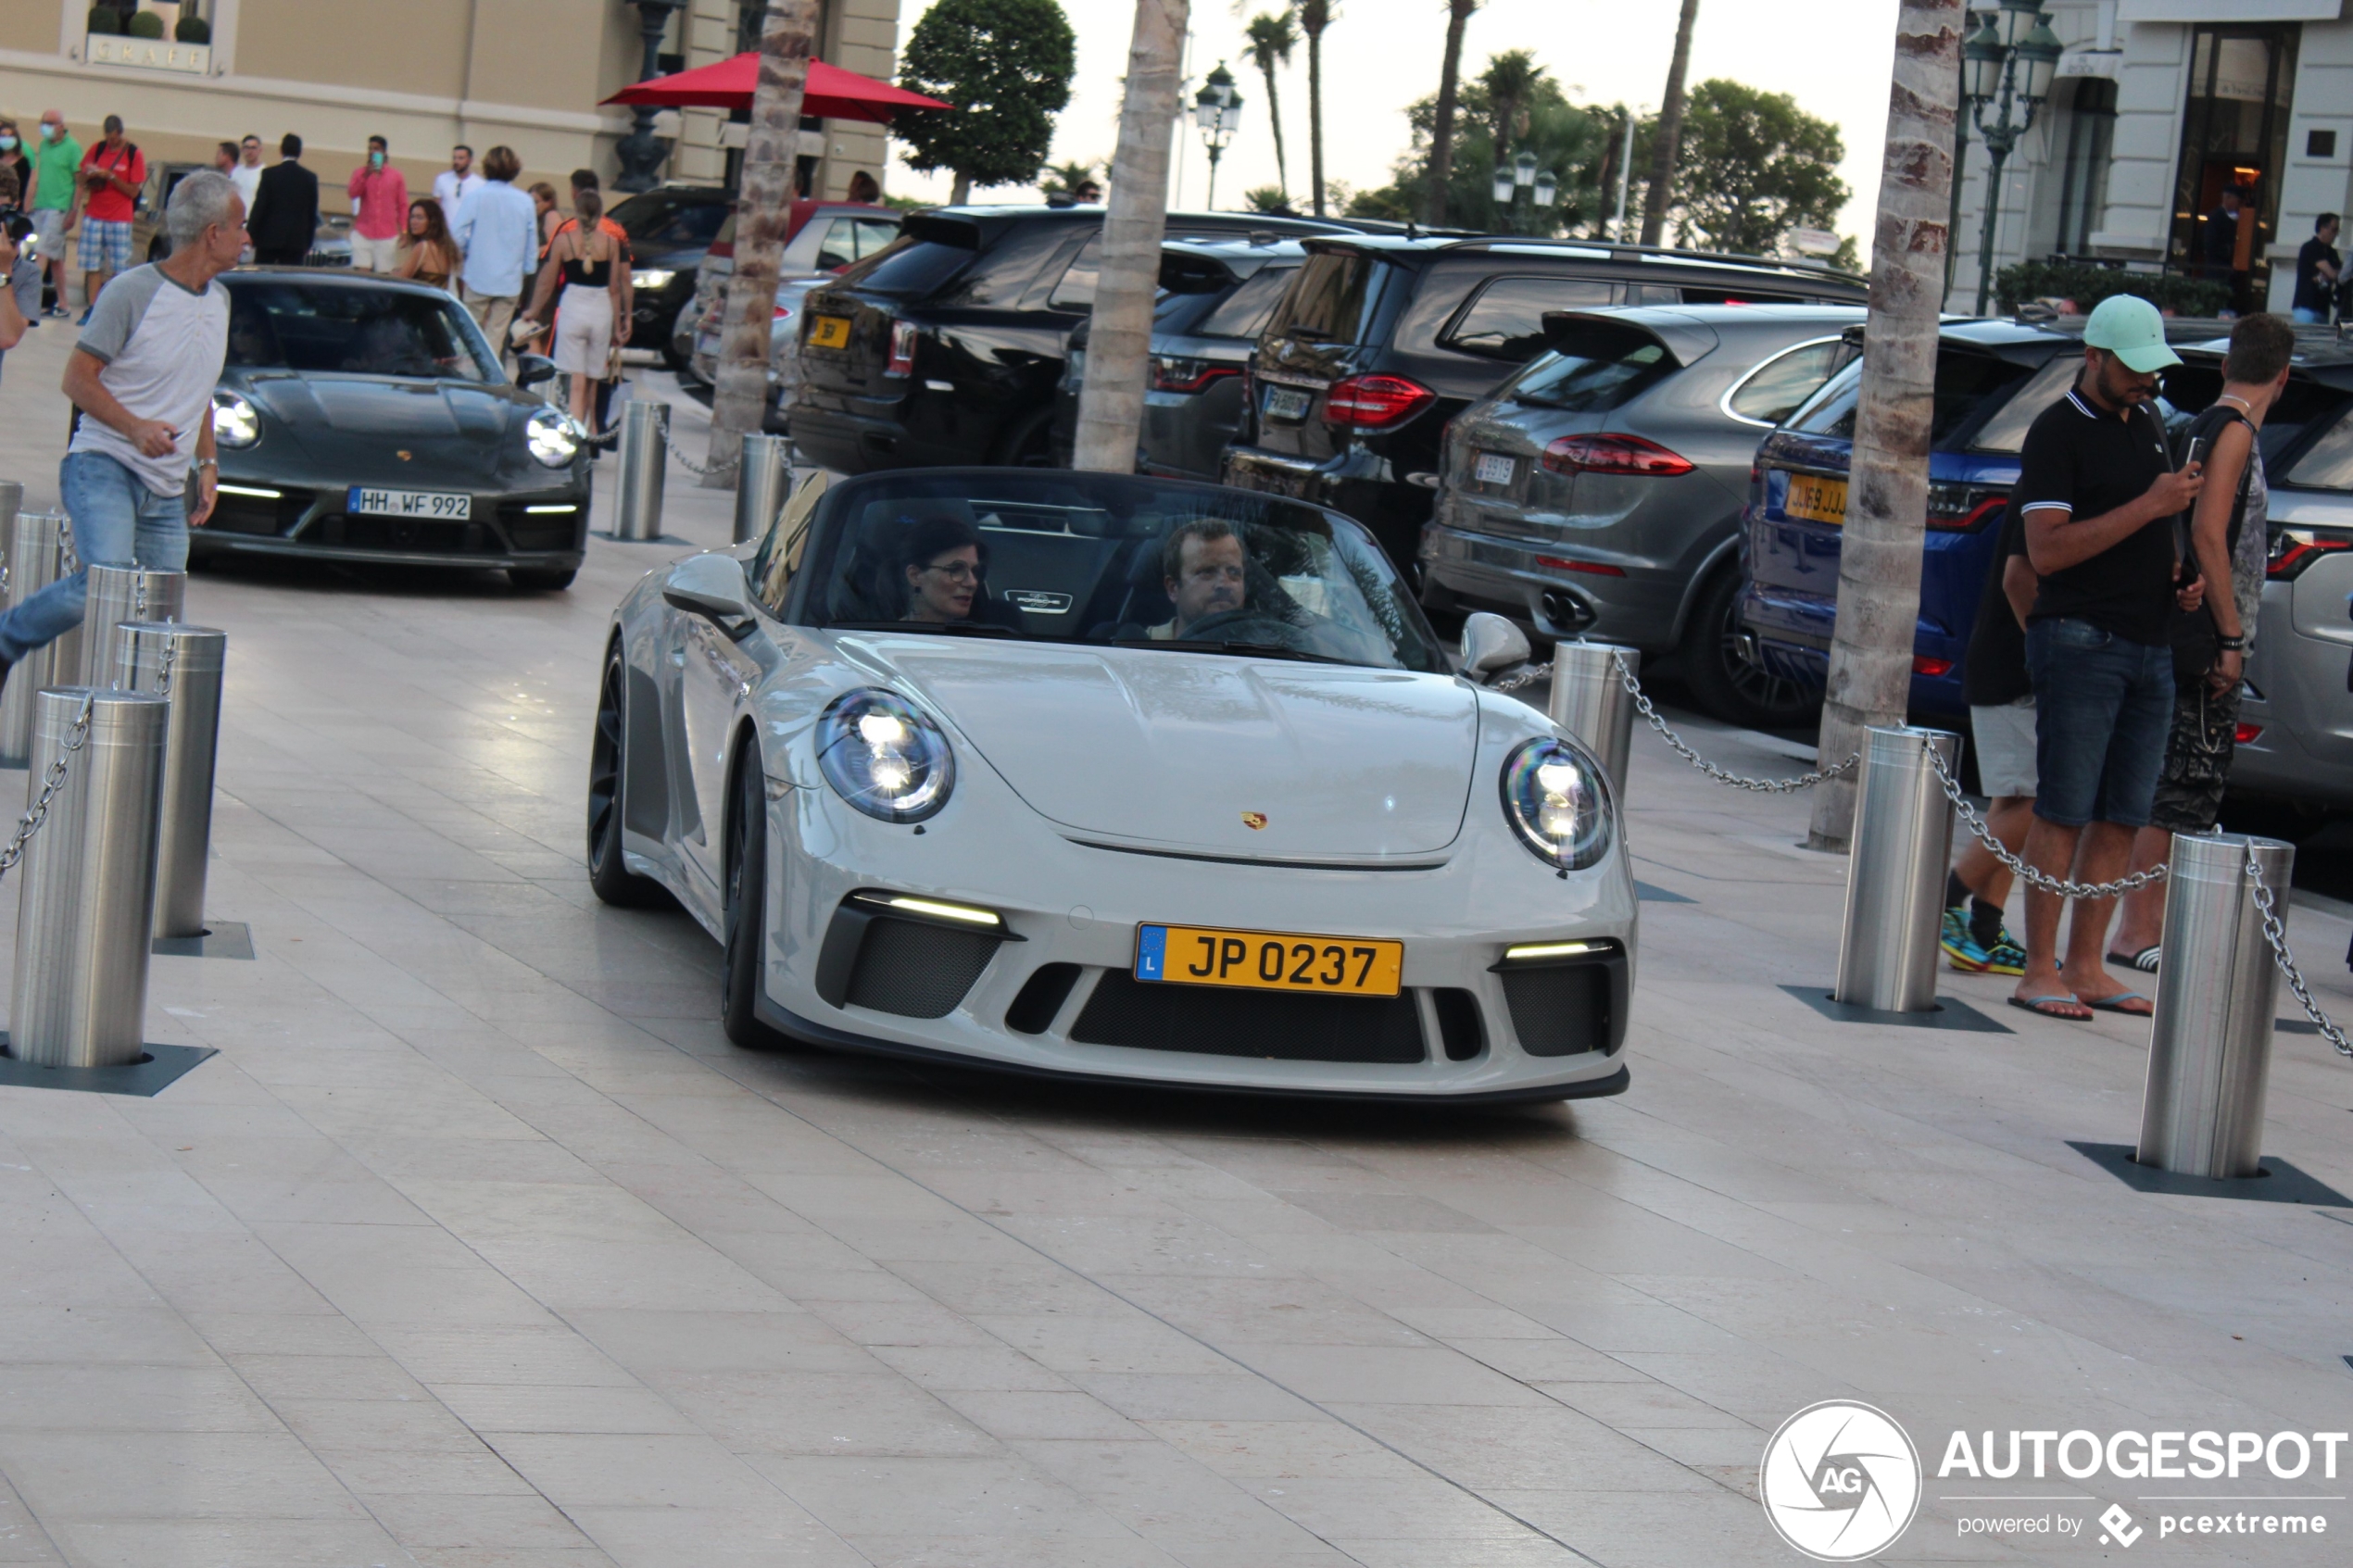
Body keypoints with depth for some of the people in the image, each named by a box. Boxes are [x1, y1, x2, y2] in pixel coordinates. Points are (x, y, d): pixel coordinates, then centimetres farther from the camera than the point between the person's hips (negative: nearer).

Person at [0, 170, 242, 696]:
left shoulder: (218, 300, 15)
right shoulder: (134, 291, -9)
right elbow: (77, 378, -8)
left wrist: (207, 464, 18)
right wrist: (136, 427, -22)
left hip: (167, 490, 7)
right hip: (104, 468, -7)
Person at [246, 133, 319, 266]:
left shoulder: (269, 174, -4)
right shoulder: (310, 178, 3)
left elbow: (259, 207, -5)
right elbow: (312, 214, 7)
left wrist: (249, 235, 2)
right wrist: (308, 244, 14)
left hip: (269, 239, -2)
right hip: (296, 240, 2)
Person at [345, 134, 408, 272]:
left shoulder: (395, 176, 7)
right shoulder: (360, 172, 9)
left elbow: (403, 205, 7)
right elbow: (353, 193, -8)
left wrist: (404, 231, 0)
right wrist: (366, 175, -21)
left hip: (387, 235, 0)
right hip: (363, 233, 0)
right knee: (362, 273, -10)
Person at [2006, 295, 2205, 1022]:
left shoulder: (2147, 424, 18)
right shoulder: (2057, 431, -6)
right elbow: (2047, 550, -16)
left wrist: (2182, 575, 11)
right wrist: (2150, 506, -17)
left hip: (2150, 645, 8)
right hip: (2081, 641, -8)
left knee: (2122, 818, 7)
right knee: (2063, 812, -7)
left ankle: (2085, 968, 12)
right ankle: (2039, 970, -4)